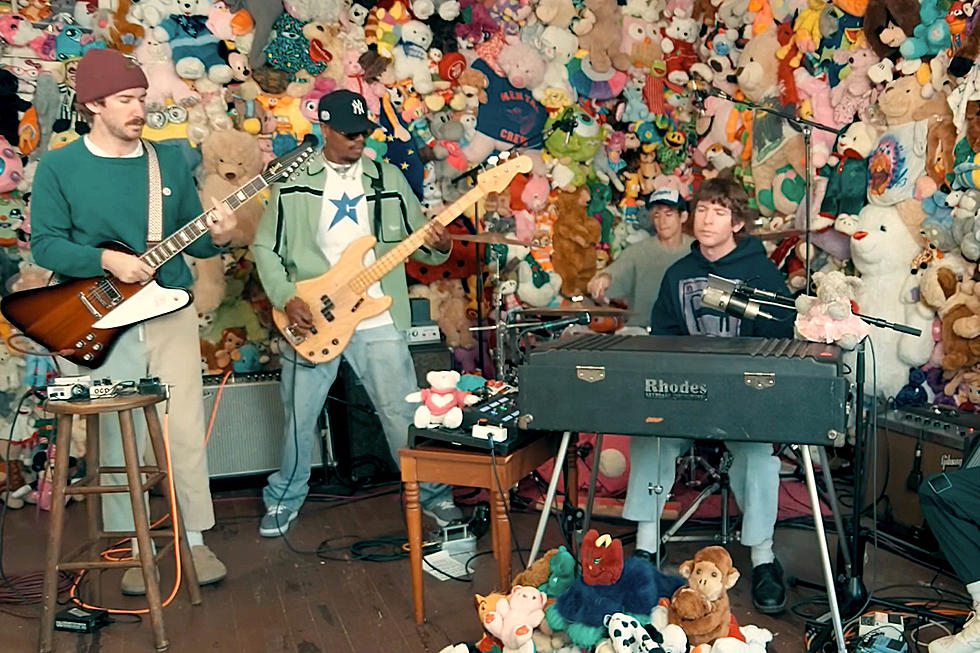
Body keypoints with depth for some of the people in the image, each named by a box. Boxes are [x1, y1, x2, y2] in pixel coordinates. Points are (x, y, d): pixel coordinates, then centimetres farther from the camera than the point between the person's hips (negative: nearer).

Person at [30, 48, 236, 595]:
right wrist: (106, 260, -21)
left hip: (171, 312, 2)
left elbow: (189, 235, 9)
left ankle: (195, 538, 19)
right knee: (117, 440, 6)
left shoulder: (171, 160, 6)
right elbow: (45, 244, -7)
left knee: (186, 432, 4)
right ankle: (134, 548, 21)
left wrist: (216, 237, -13)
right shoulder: (59, 167, -2)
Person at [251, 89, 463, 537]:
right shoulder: (293, 181, 2)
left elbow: (416, 240, 7)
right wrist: (286, 299, -9)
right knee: (299, 419, 11)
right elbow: (265, 247, 4)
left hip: (378, 321, 1)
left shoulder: (388, 178, 6)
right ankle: (284, 500, 33)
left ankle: (434, 494, 22)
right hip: (309, 320, 0)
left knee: (405, 415, 3)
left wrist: (438, 246, -15)